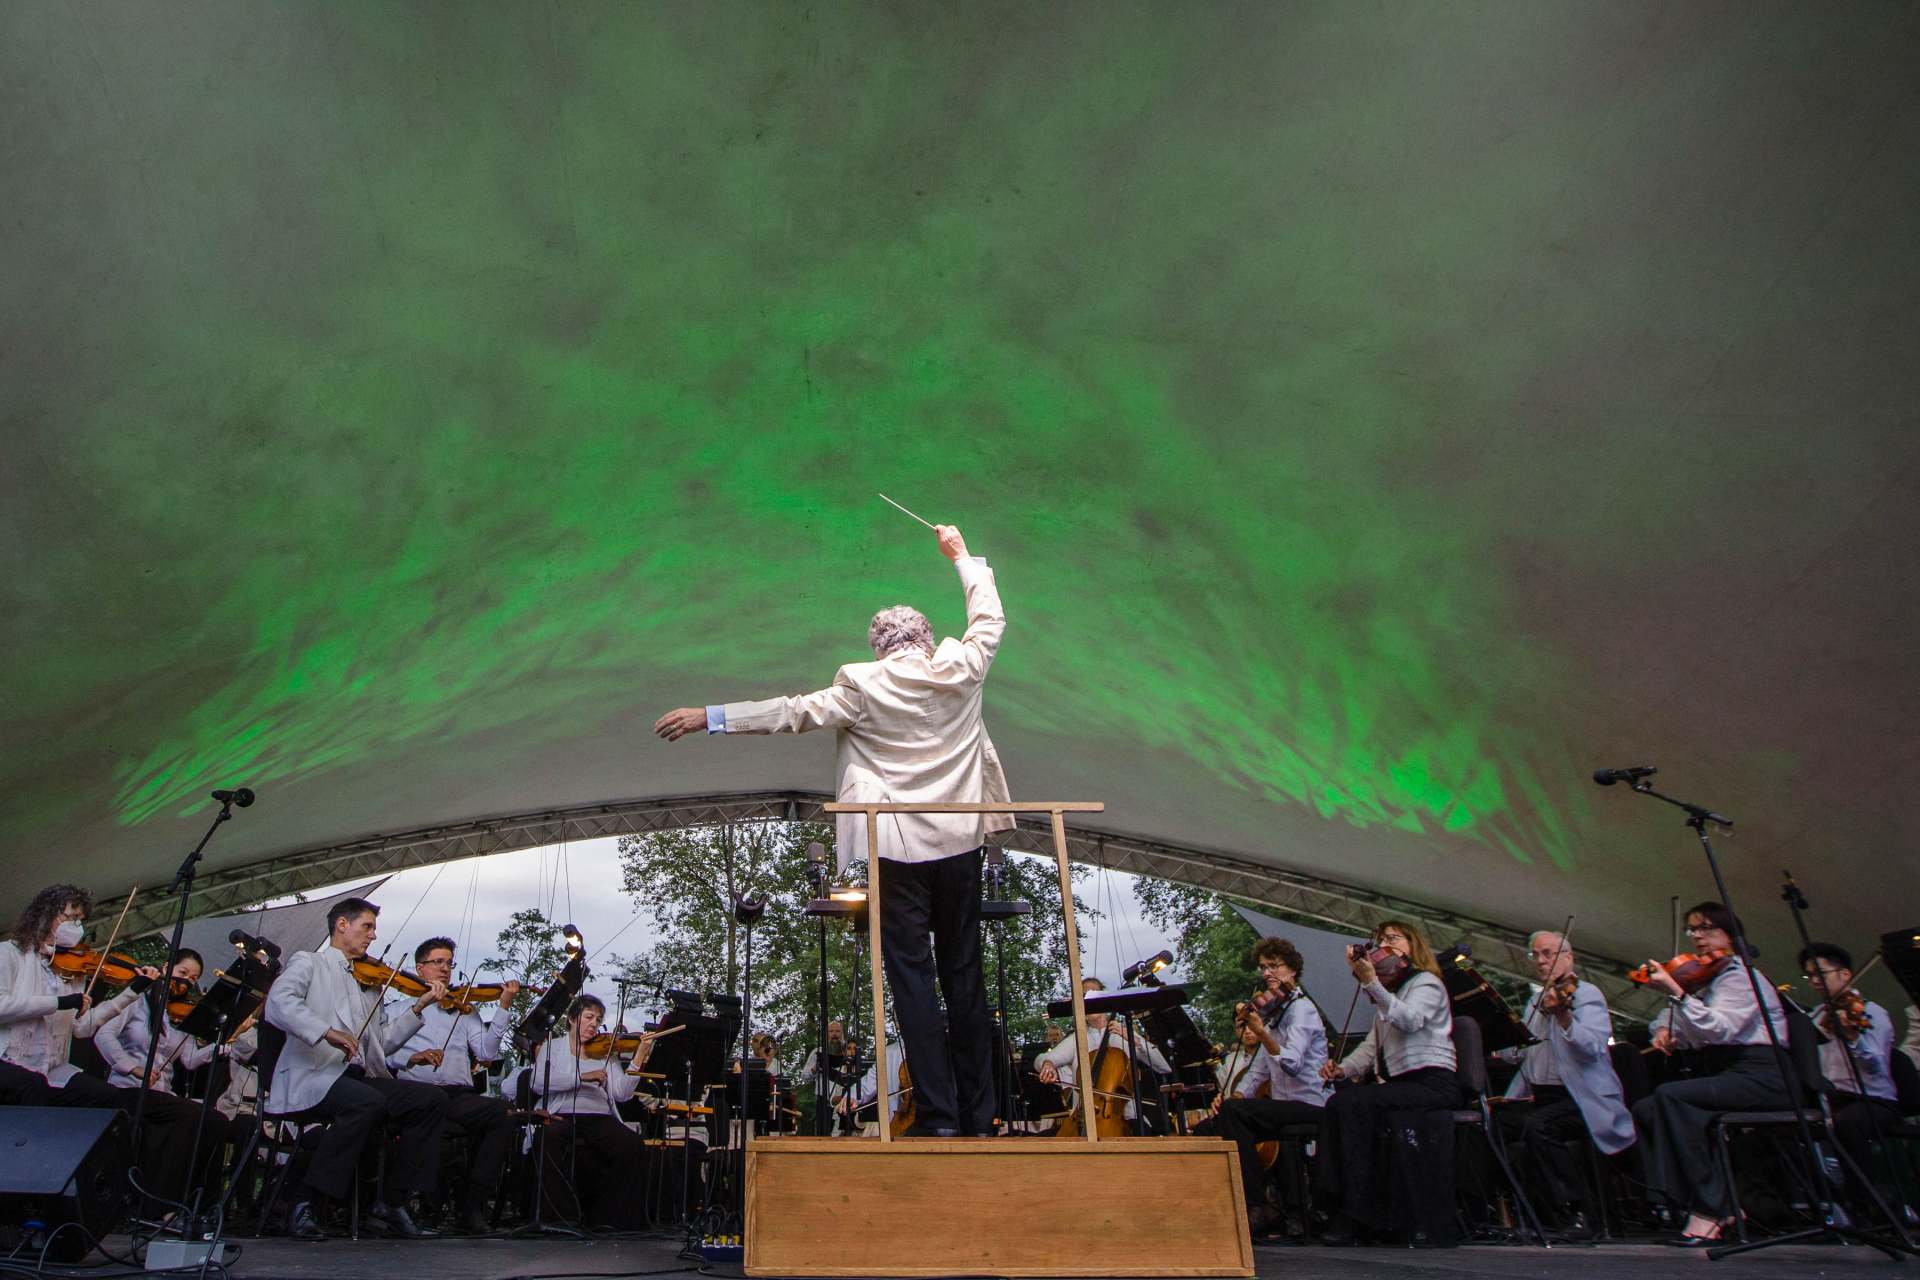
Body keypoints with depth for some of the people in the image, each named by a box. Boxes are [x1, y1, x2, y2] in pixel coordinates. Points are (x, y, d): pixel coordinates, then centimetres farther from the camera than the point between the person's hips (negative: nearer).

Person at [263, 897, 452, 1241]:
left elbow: (385, 1041, 16)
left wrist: (419, 1007, 8)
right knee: (367, 1102, -36)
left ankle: (391, 1203, -7)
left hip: (360, 1078, 7)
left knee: (431, 1099, -13)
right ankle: (307, 1206, -22)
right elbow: (278, 1004, -15)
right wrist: (327, 1032, -28)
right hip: (311, 1077, -6)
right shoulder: (308, 962, 8)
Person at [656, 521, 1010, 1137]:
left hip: (898, 846, -3)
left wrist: (708, 716, 2)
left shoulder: (864, 685, -4)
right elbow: (990, 619, 20)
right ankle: (978, 1115, 15)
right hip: (960, 841, 4)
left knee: (913, 977, 1)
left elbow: (794, 712, -5)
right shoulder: (961, 670, 4)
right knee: (965, 973, 10)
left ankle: (938, 1116, 1)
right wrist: (962, 555, 33)